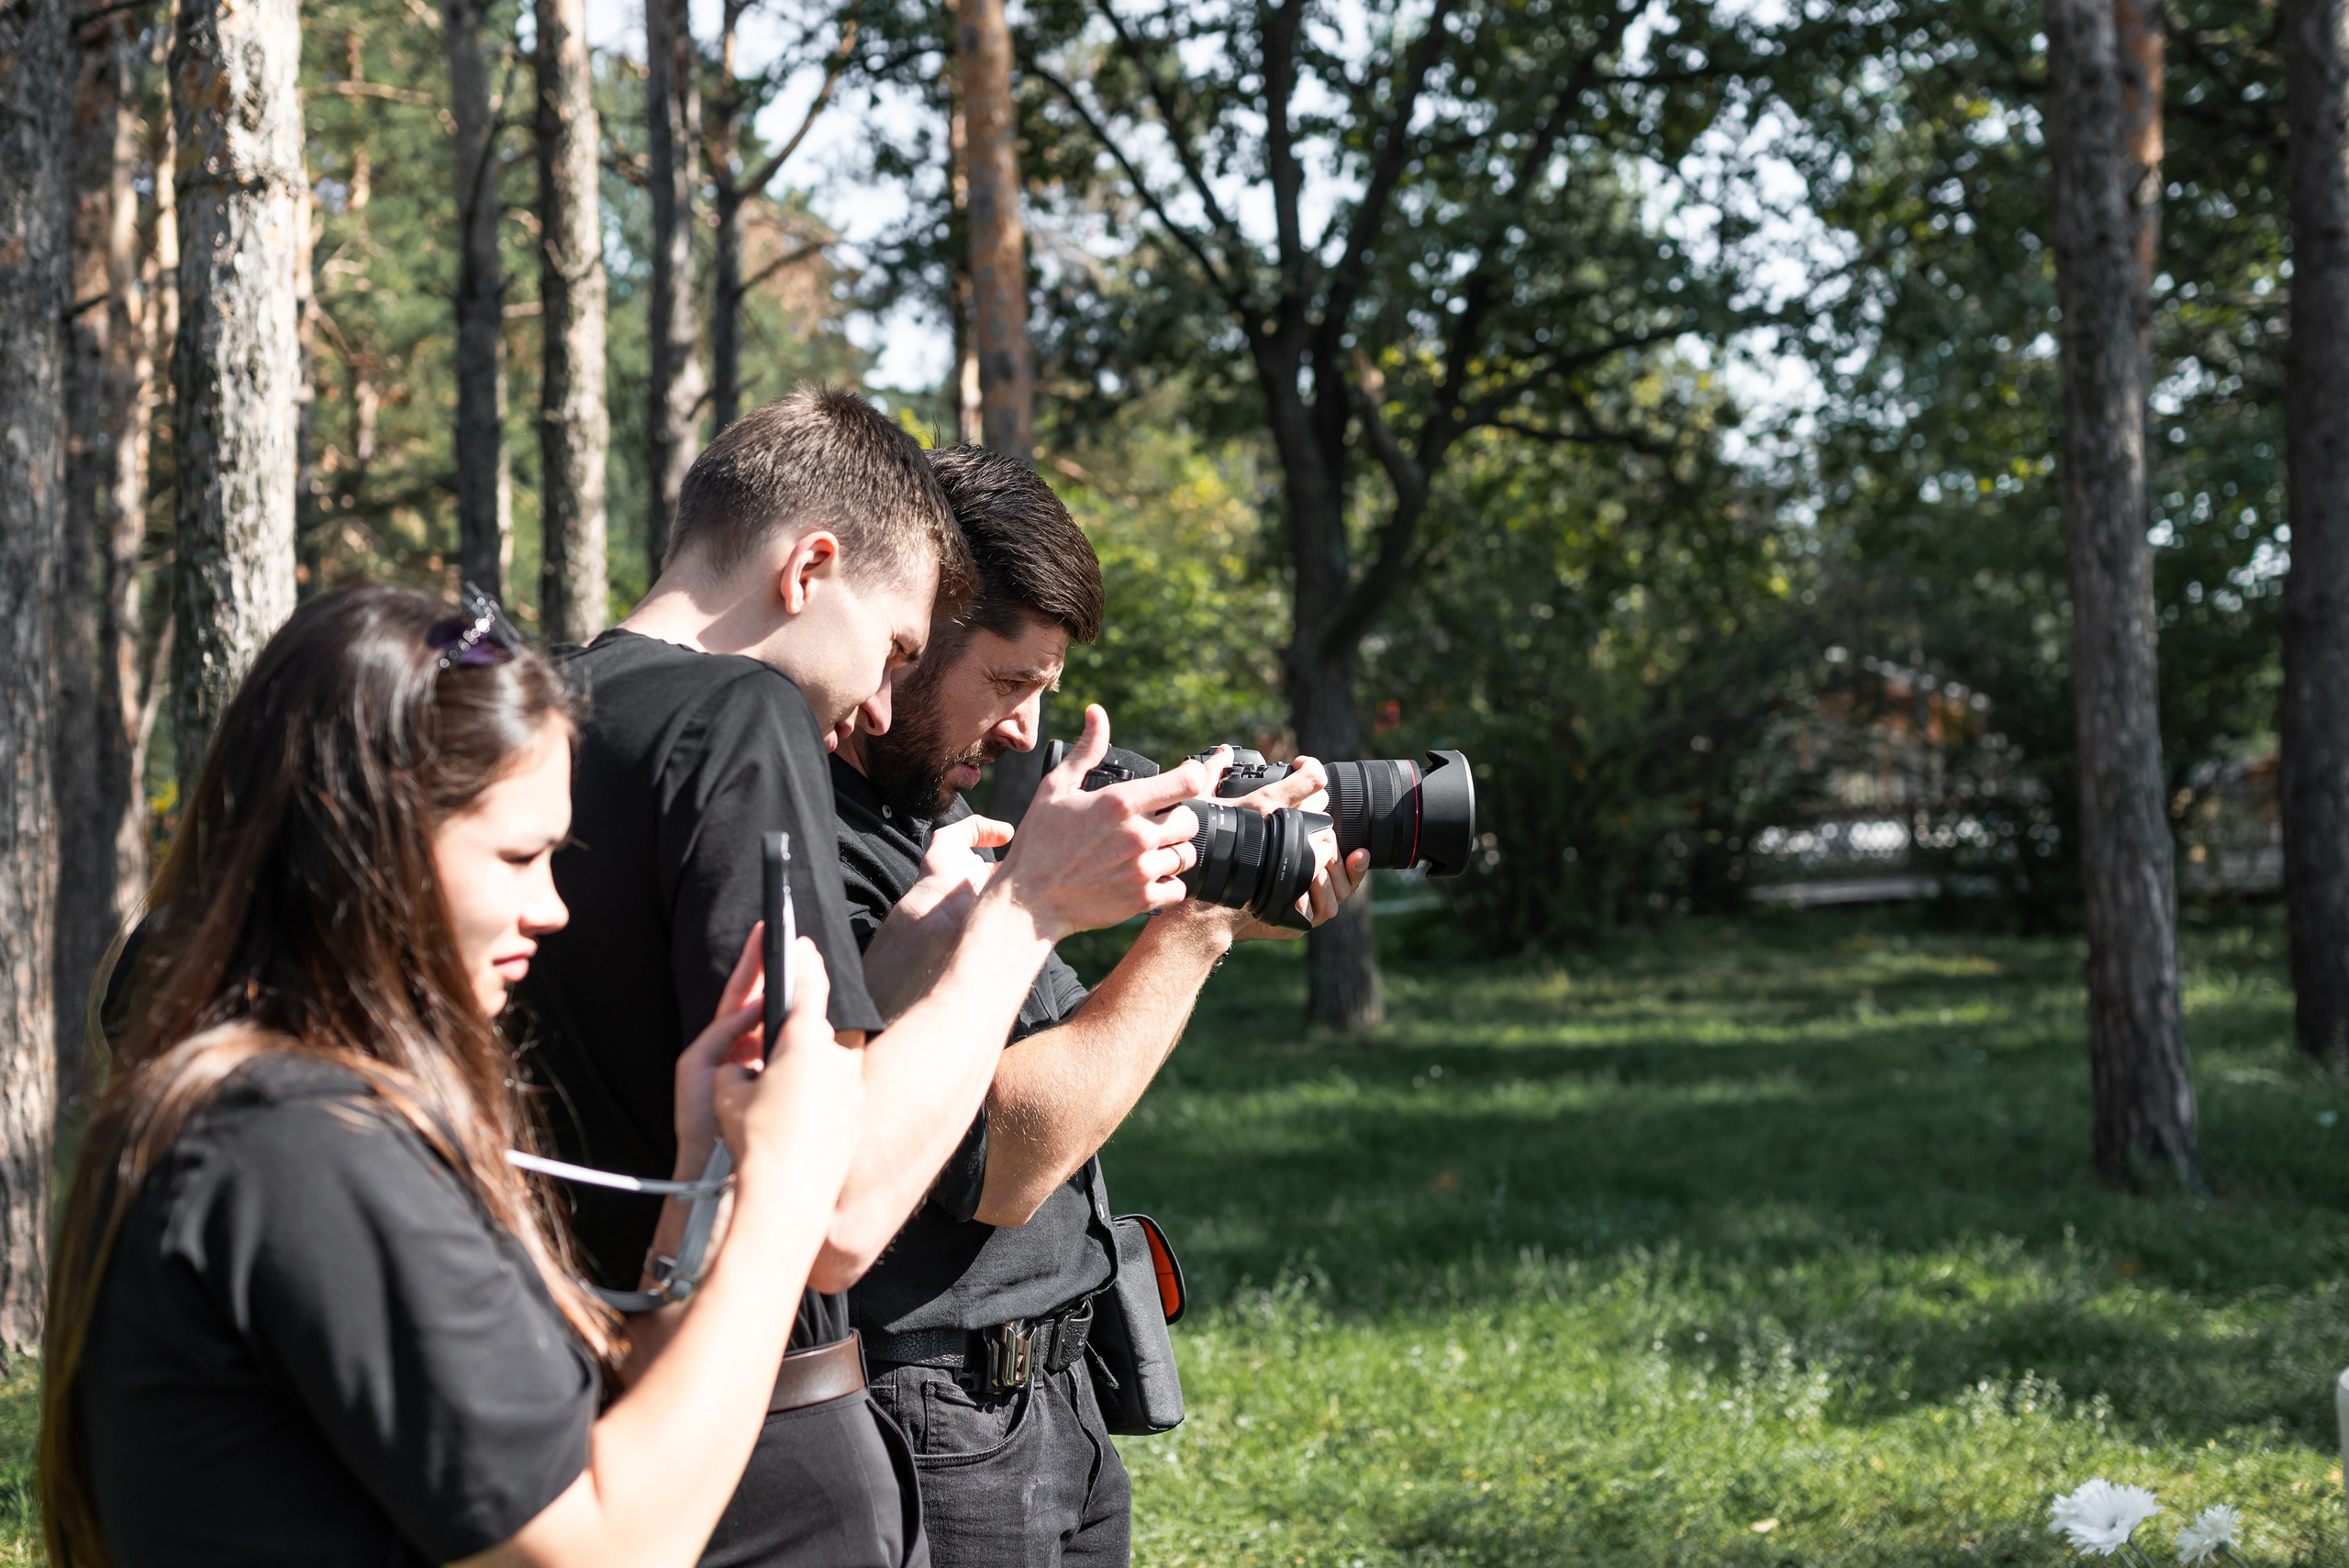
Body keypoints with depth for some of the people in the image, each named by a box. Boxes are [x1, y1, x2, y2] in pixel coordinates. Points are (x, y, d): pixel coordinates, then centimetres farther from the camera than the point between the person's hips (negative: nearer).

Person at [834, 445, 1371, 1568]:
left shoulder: (947, 820, 10)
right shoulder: (815, 851, -21)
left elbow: (1056, 1056, 18)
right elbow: (1003, 1164, -25)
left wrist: (1228, 926, 3)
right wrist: (1191, 927, -15)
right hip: (933, 1437, -9)